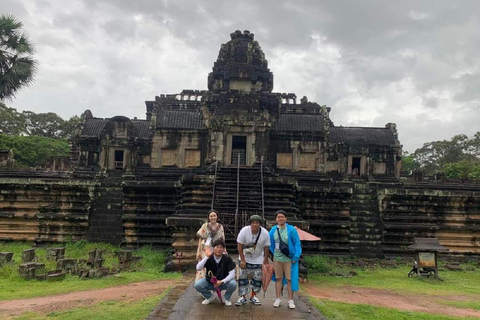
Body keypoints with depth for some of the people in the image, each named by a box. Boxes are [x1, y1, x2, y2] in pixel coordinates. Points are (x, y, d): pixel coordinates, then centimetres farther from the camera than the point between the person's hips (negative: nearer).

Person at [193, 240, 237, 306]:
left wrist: (222, 282, -29)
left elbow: (232, 274, -18)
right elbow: (198, 268, -25)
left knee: (233, 284, -32)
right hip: (210, 282, 1)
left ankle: (226, 298, 3)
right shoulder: (209, 258, -12)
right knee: (197, 285, -25)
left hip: (224, 283, -1)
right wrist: (206, 257, -34)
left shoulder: (227, 259, -15)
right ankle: (210, 296, 8)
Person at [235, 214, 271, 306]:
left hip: (258, 259, 1)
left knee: (257, 278, 3)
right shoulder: (244, 231, -23)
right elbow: (239, 246, -16)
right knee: (242, 277, -3)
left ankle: (253, 296, 21)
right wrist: (242, 260, -16)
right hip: (245, 258, -1)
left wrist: (266, 261, -4)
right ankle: (243, 297, 9)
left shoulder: (265, 233, -19)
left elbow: (266, 248, -8)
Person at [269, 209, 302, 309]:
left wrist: (296, 257, -12)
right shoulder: (273, 230, 1)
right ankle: (278, 299, 22)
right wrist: (274, 254, 9)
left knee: (290, 279, 2)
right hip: (277, 259, 3)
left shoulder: (291, 230, -11)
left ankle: (290, 300, 13)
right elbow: (271, 244, 13)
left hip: (289, 259, -3)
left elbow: (297, 244, -9)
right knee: (278, 279, 12)